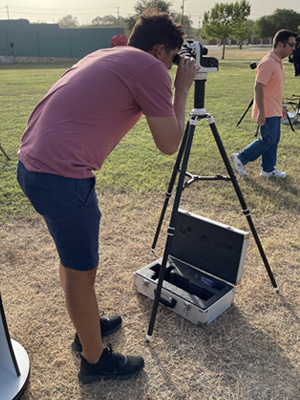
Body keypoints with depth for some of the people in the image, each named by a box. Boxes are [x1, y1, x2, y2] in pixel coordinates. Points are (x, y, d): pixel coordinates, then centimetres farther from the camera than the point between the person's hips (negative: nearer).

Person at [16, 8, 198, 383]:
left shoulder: (103, 55, 20)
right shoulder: (150, 69, -5)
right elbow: (169, 144, -4)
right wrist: (182, 88, 9)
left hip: (31, 164, 9)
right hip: (62, 177, -9)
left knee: (73, 258, 23)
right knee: (82, 270, 6)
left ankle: (86, 325, 45)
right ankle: (94, 360, 28)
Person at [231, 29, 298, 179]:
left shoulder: (278, 62, 15)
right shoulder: (268, 63, -17)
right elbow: (258, 87, -22)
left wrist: (281, 106, 24)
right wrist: (261, 113, -25)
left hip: (275, 111, 10)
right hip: (267, 112, -10)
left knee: (273, 140, 11)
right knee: (268, 140, -6)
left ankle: (268, 170, 19)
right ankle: (240, 158, 6)